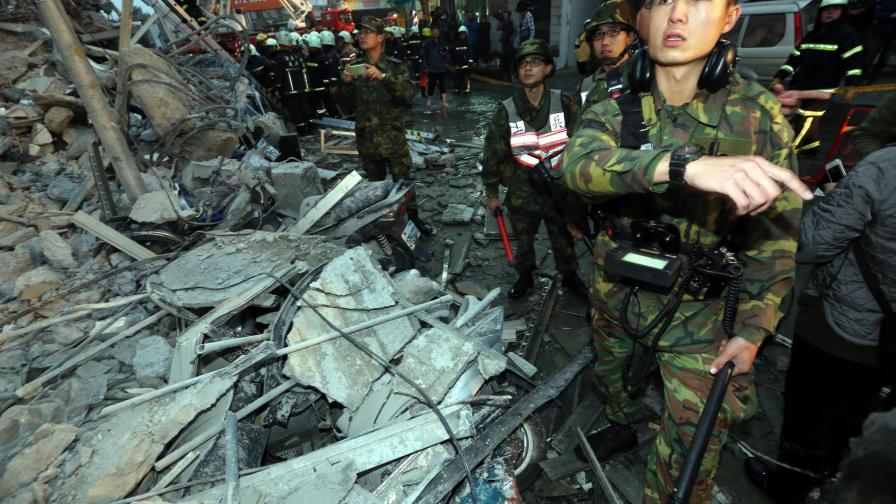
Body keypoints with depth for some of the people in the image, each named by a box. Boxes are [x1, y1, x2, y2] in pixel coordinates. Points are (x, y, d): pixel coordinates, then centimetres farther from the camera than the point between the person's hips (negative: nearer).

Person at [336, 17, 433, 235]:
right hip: (366, 138, 3)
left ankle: (413, 218, 19)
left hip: (394, 137, -3)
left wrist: (384, 77, -29)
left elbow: (409, 95, -18)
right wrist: (346, 84, -11)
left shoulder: (396, 66, -2)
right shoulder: (354, 66, 6)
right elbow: (348, 106, 7)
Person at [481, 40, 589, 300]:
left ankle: (569, 275, 44)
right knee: (523, 240, 18)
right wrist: (491, 193, 2)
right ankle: (525, 276, 44)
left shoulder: (565, 105, -9)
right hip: (522, 193, 0)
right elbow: (493, 154, -1)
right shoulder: (506, 111, -8)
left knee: (564, 239, 18)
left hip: (560, 191, 0)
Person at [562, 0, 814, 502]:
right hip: (617, 295, 3)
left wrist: (753, 329, -10)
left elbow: (776, 232, -6)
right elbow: (579, 165, -32)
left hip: (701, 311, -2)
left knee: (690, 454, 0)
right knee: (614, 379, 28)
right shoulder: (612, 113, -8)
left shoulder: (757, 112, -9)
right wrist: (686, 165, -48)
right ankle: (623, 425, 61)